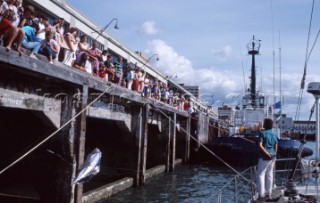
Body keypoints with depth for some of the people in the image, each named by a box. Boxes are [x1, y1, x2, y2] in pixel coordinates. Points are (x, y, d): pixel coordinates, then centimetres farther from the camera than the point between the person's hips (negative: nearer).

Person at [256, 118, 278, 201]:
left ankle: (261, 195, -6)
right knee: (269, 175, 12)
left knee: (260, 175, -2)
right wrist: (273, 157, 16)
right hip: (272, 157, 7)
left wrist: (267, 154, -18)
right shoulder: (274, 135, 9)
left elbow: (260, 145, -21)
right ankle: (268, 194, 17)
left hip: (264, 157, -7)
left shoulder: (262, 133, -10)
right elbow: (276, 148, 11)